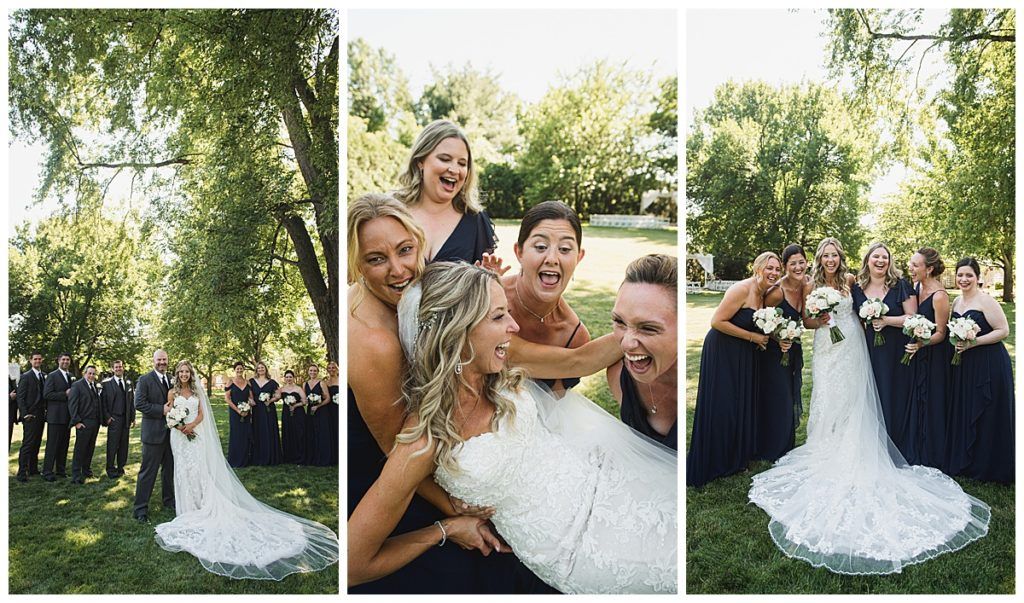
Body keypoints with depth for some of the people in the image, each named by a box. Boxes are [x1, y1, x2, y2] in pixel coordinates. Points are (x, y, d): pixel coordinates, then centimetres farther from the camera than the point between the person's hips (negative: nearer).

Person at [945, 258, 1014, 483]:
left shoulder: (985, 300, -11)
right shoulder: (956, 302, 11)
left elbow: (1003, 330, -15)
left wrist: (973, 342, -21)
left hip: (988, 365, -7)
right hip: (964, 365, 7)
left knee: (987, 417, 1)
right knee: (963, 415, 12)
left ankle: (990, 468, 14)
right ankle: (966, 463, 26)